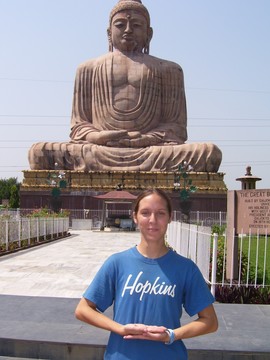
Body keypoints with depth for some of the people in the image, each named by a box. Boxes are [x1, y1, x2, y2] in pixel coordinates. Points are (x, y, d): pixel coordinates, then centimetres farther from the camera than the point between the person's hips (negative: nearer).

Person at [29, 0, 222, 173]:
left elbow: (176, 126, 10)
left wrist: (145, 139, -11)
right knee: (39, 152, -24)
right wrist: (97, 136, -9)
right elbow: (78, 124, 16)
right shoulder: (88, 69, 21)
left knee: (210, 152, -28)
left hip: (151, 152, 0)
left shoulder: (168, 70, 20)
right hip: (98, 152, 0)